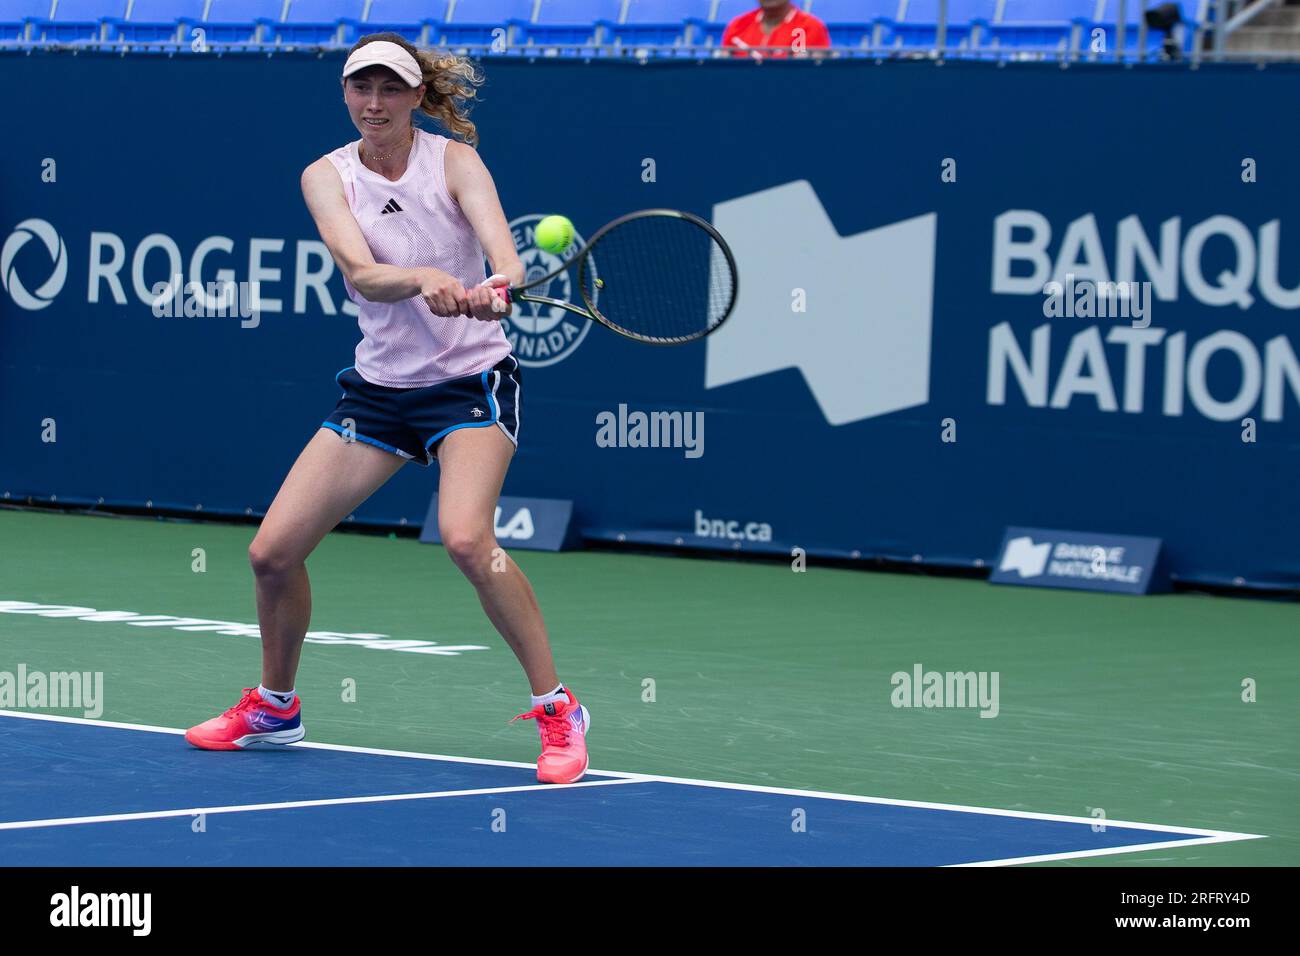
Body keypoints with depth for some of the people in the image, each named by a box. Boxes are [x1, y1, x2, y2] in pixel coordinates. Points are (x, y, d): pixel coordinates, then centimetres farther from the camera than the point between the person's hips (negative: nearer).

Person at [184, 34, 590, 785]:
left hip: (471, 379, -4)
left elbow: (500, 242, -28)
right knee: (274, 551, 1)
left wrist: (498, 286, -51)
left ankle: (558, 710, -17)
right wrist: (423, 279, -43)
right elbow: (361, 271, -21)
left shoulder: (454, 160, -9)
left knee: (466, 536, -29)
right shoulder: (327, 177, -4)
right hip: (379, 385, 4)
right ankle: (273, 707, 27)